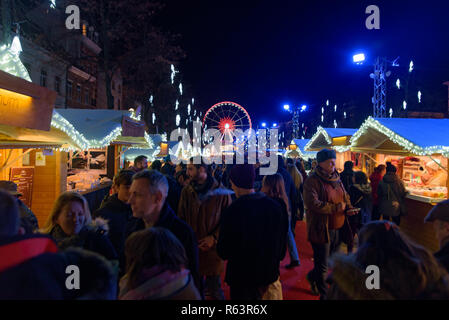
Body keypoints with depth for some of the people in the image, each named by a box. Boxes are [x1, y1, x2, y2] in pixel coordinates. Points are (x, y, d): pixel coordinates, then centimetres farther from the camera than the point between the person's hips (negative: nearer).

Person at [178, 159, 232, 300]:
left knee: (214, 288, 8)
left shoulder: (221, 192, -7)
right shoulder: (186, 192, 2)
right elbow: (181, 218, 7)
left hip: (213, 248, -3)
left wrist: (214, 237, -14)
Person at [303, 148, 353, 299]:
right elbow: (313, 204, -26)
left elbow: (345, 196, 23)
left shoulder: (336, 179, 10)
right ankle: (323, 294, 27)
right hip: (321, 230, -8)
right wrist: (337, 207, -20)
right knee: (322, 267, 6)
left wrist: (349, 207, 2)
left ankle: (313, 277, 47)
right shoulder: (312, 181, -16)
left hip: (337, 229, 8)